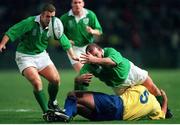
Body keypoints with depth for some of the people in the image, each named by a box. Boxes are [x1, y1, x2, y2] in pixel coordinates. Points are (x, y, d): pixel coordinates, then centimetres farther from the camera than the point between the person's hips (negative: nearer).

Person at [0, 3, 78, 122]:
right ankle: (46, 112, -12)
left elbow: (65, 41, 5)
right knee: (37, 82, -22)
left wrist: (73, 55, 3)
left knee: (56, 79, -4)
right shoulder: (29, 22, -20)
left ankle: (52, 103, 25)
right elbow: (11, 32, -18)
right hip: (25, 56, -5)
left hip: (41, 55, 5)